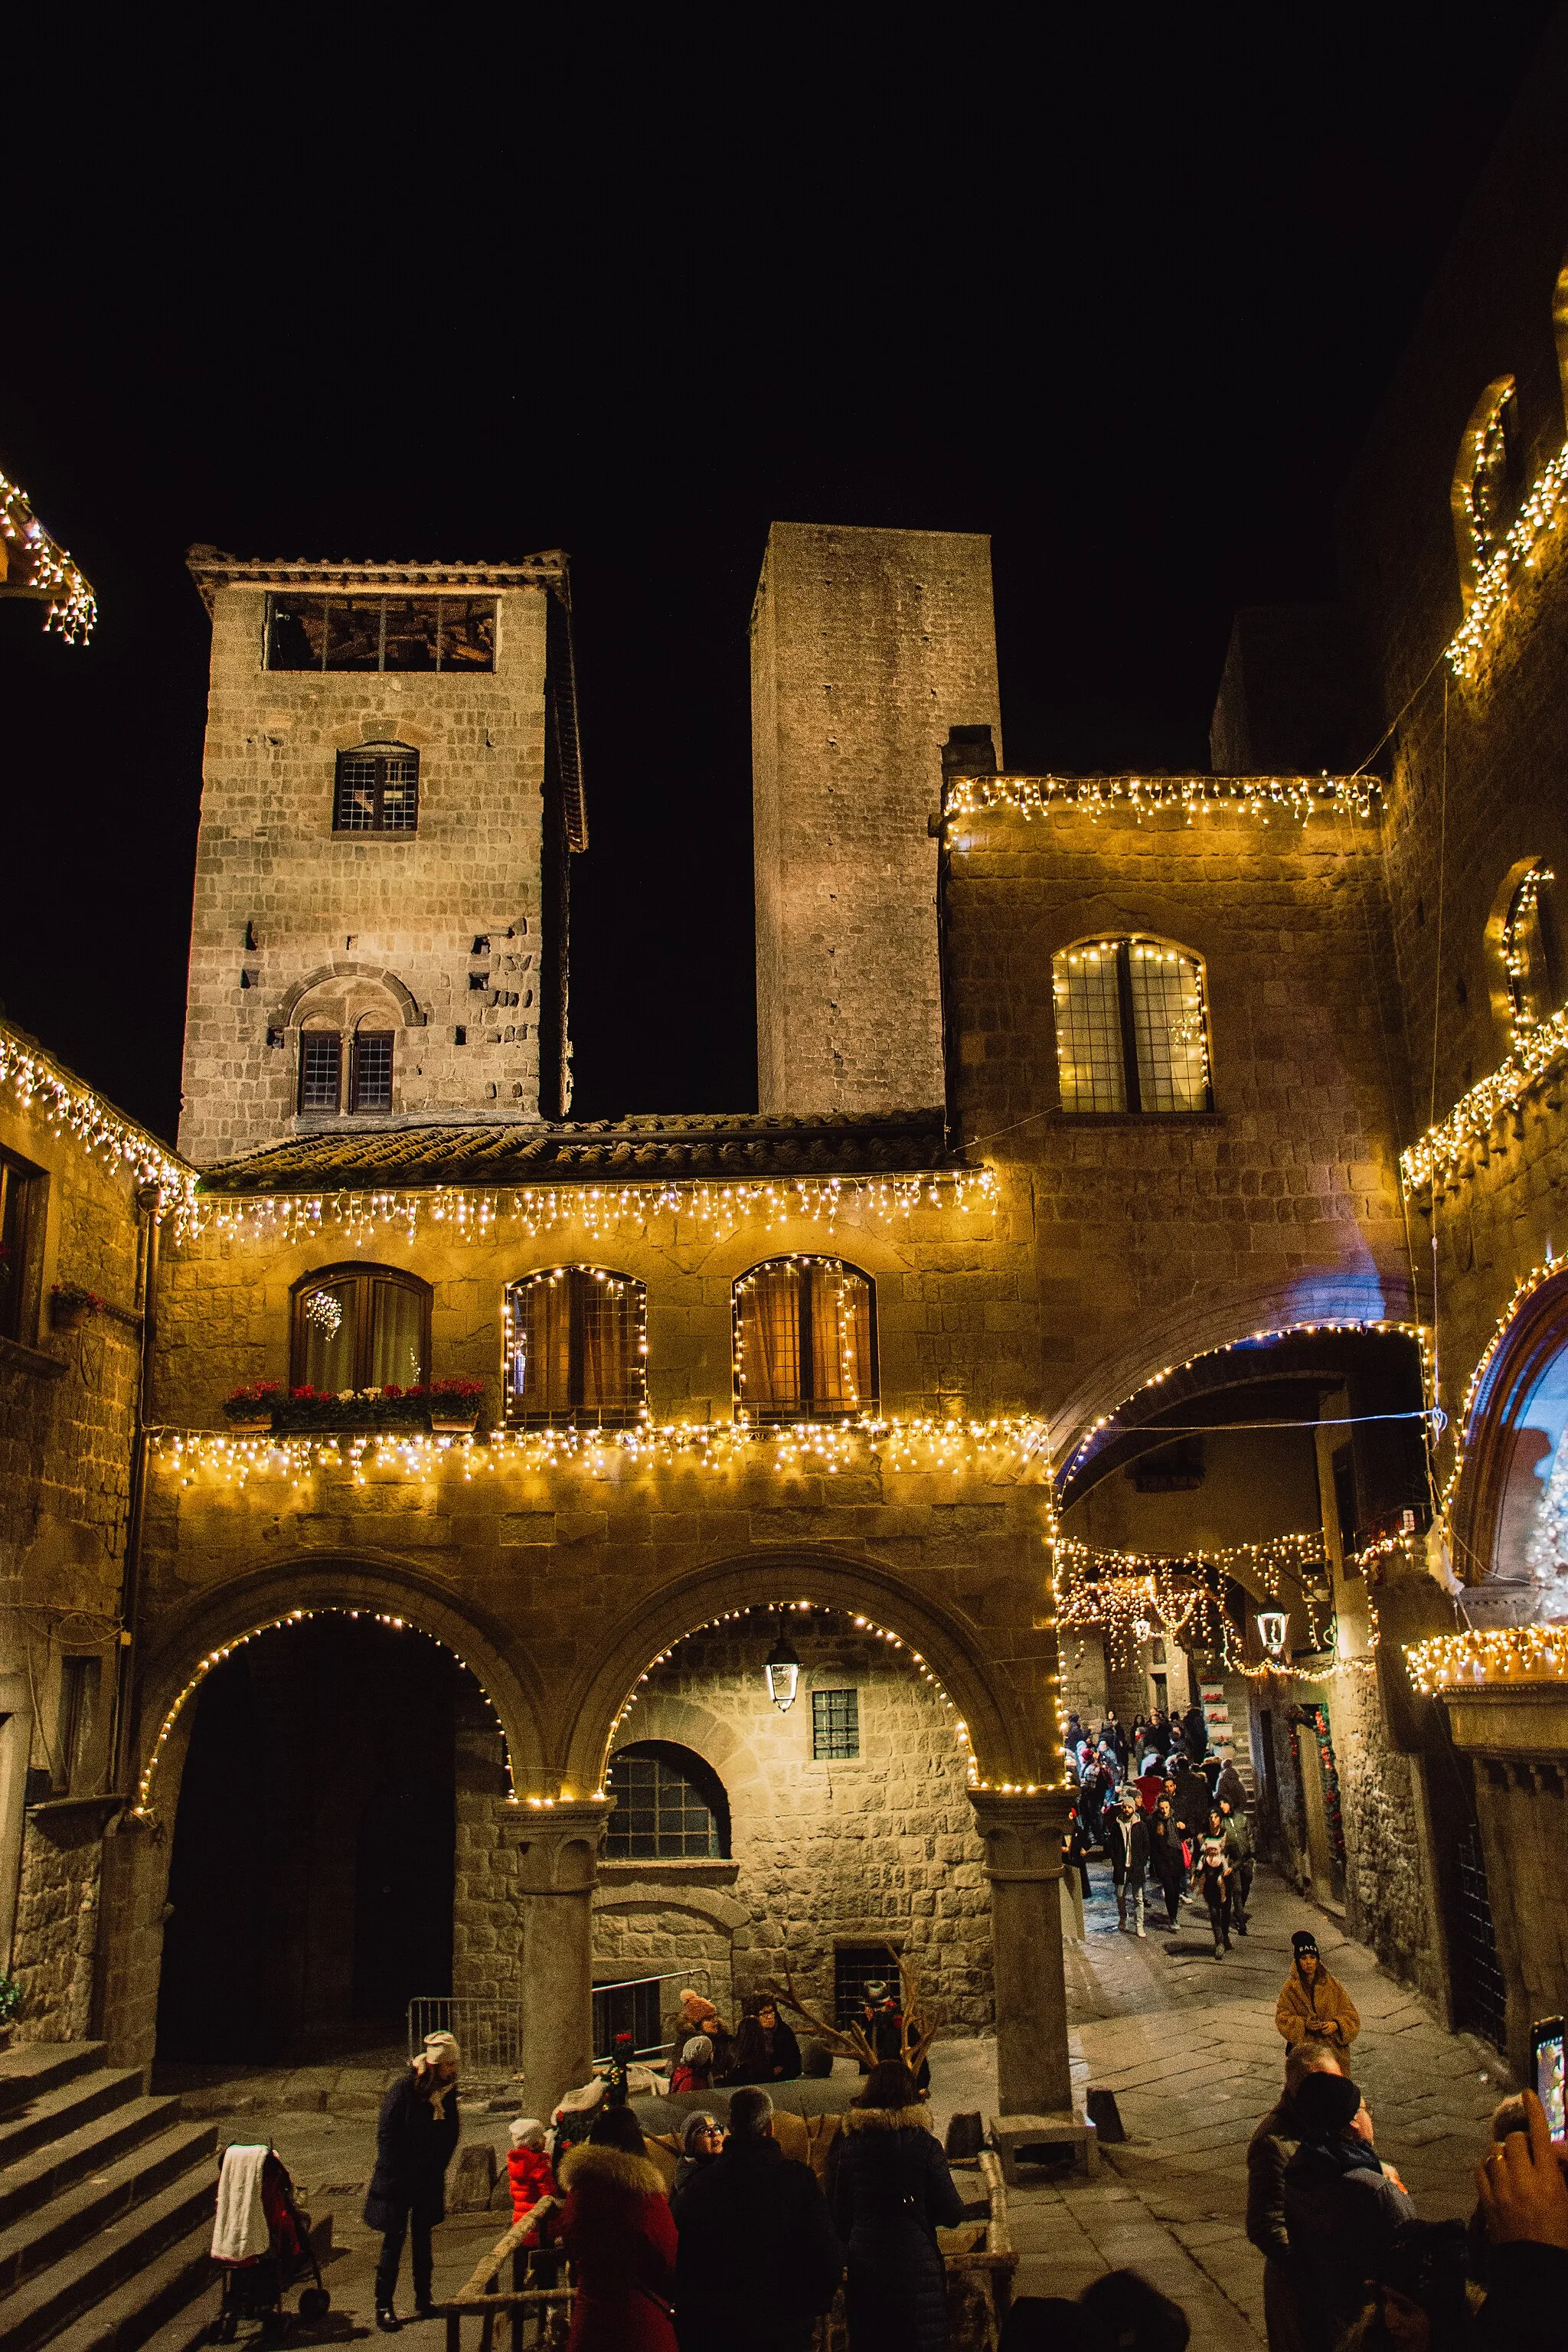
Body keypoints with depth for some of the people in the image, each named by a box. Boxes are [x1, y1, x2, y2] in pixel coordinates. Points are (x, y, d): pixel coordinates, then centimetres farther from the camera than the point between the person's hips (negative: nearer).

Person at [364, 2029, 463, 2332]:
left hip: (429, 2180, 5)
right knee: (394, 2240, 0)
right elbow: (386, 2134, -16)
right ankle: (384, 2307, 9)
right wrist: (396, 2177, -15)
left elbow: (450, 2135, 9)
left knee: (423, 2238, 14)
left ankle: (423, 2301, 24)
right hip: (400, 2179, -5)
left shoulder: (448, 2090, -2)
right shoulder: (405, 2088, -19)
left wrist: (437, 2169, 1)